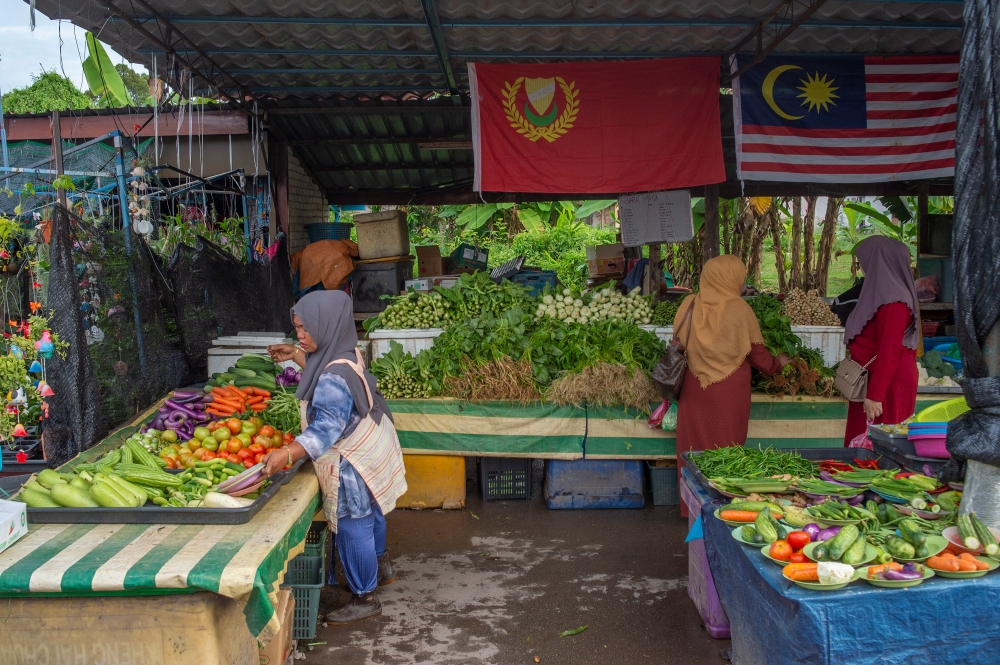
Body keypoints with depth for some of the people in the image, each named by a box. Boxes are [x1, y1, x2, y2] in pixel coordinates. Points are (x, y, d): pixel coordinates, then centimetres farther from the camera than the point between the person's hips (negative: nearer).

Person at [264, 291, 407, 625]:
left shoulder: (335, 377, -31)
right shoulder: (345, 355, -1)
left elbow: (327, 427, -37)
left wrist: (288, 453, -47)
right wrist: (295, 355, 16)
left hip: (352, 464, -10)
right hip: (370, 451, 10)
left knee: (353, 528, 5)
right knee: (371, 516, 28)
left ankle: (364, 598, 22)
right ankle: (380, 568, 49)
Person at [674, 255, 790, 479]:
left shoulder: (689, 306, -1)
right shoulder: (739, 310, -9)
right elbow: (758, 355, 0)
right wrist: (777, 364, 20)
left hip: (693, 392, 3)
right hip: (730, 394, -3)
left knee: (694, 453, 10)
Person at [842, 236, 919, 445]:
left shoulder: (892, 302, -20)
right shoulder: (885, 292, 10)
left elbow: (889, 352, -23)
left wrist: (875, 395, -23)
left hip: (887, 383, -9)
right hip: (875, 378, 9)